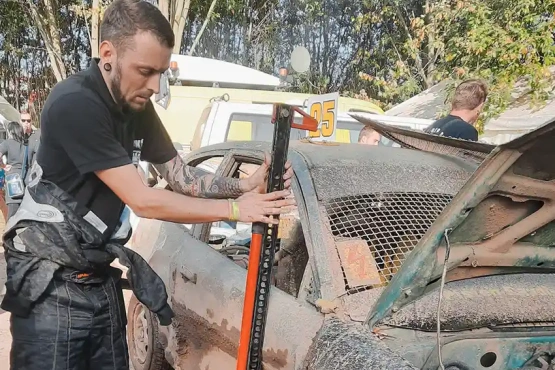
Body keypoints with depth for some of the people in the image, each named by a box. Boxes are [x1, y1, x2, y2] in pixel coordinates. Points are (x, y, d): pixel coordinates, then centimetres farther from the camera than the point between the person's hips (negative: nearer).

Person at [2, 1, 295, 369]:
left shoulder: (137, 107, 2)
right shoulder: (74, 105, -24)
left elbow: (181, 176, 6)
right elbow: (142, 200, -24)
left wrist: (246, 185, -10)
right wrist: (234, 209, -19)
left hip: (101, 280, 7)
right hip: (51, 286, -7)